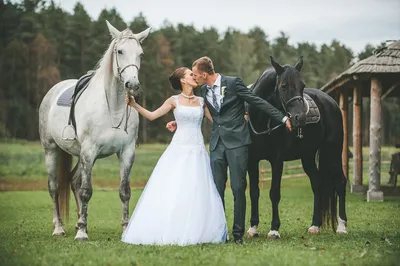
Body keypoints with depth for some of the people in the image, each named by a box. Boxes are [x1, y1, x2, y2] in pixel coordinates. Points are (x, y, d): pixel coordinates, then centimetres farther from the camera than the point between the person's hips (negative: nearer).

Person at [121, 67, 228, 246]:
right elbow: (152, 116, 0)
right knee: (171, 190, -5)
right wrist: (134, 105, -11)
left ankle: (196, 232, 3)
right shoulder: (174, 101, 4)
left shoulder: (201, 101, 11)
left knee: (197, 192, -2)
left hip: (197, 151, 2)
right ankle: (169, 232, 1)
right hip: (178, 150, -2)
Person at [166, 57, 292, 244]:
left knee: (238, 188, -2)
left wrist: (283, 118, -6)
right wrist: (179, 123, 15)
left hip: (236, 142, -5)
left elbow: (258, 102, -6)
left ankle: (238, 233, 4)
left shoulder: (233, 83, -9)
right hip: (217, 144, 5)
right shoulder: (204, 90, 9)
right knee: (216, 189, 4)